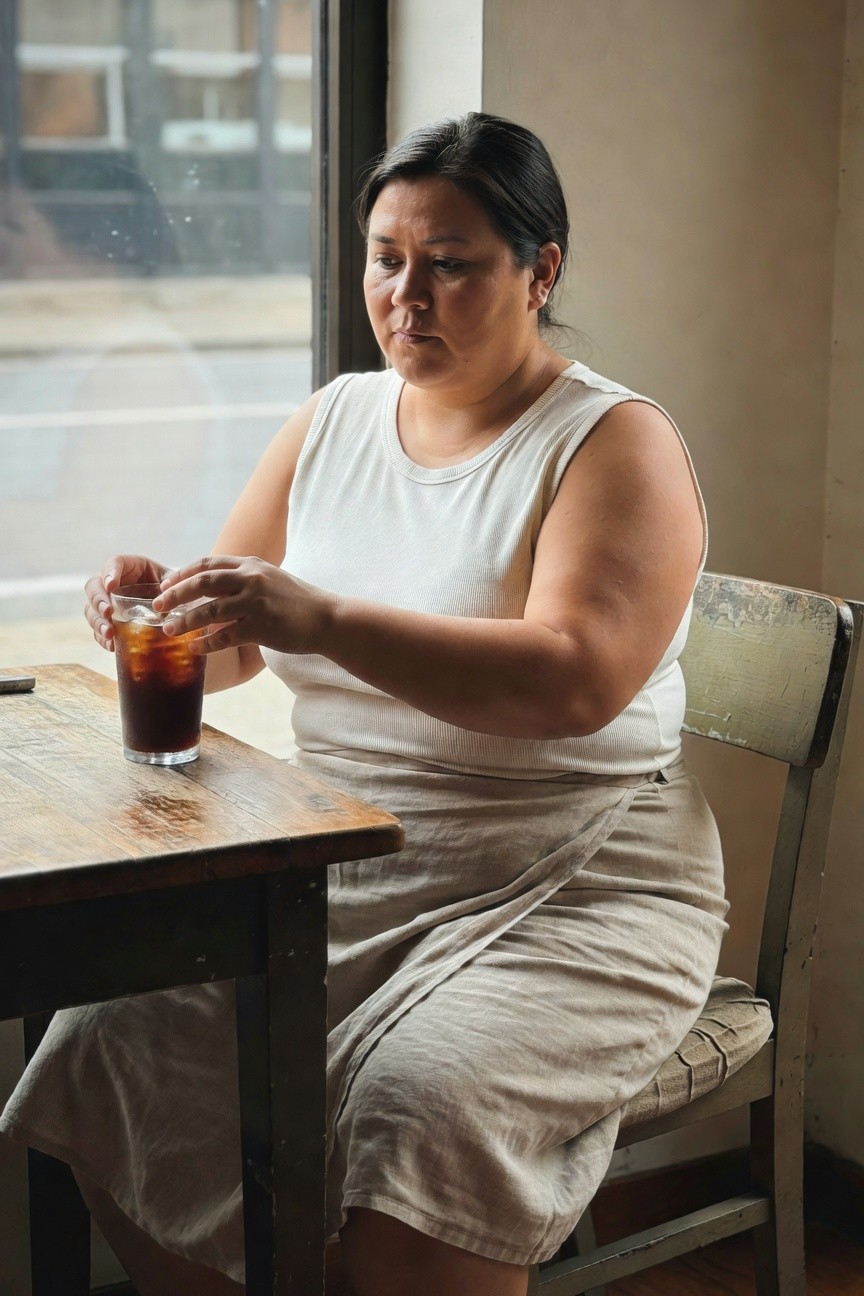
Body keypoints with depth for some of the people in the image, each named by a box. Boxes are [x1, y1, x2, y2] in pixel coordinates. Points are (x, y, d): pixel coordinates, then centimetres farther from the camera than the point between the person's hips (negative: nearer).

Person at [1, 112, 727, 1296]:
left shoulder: (617, 444, -7)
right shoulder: (333, 420, 12)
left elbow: (577, 679, -24)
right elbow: (232, 648, 13)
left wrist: (324, 620, -34)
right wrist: (164, 610, -12)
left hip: (574, 887, -5)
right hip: (345, 873, 6)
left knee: (422, 1109, -31)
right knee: (107, 1053, -12)